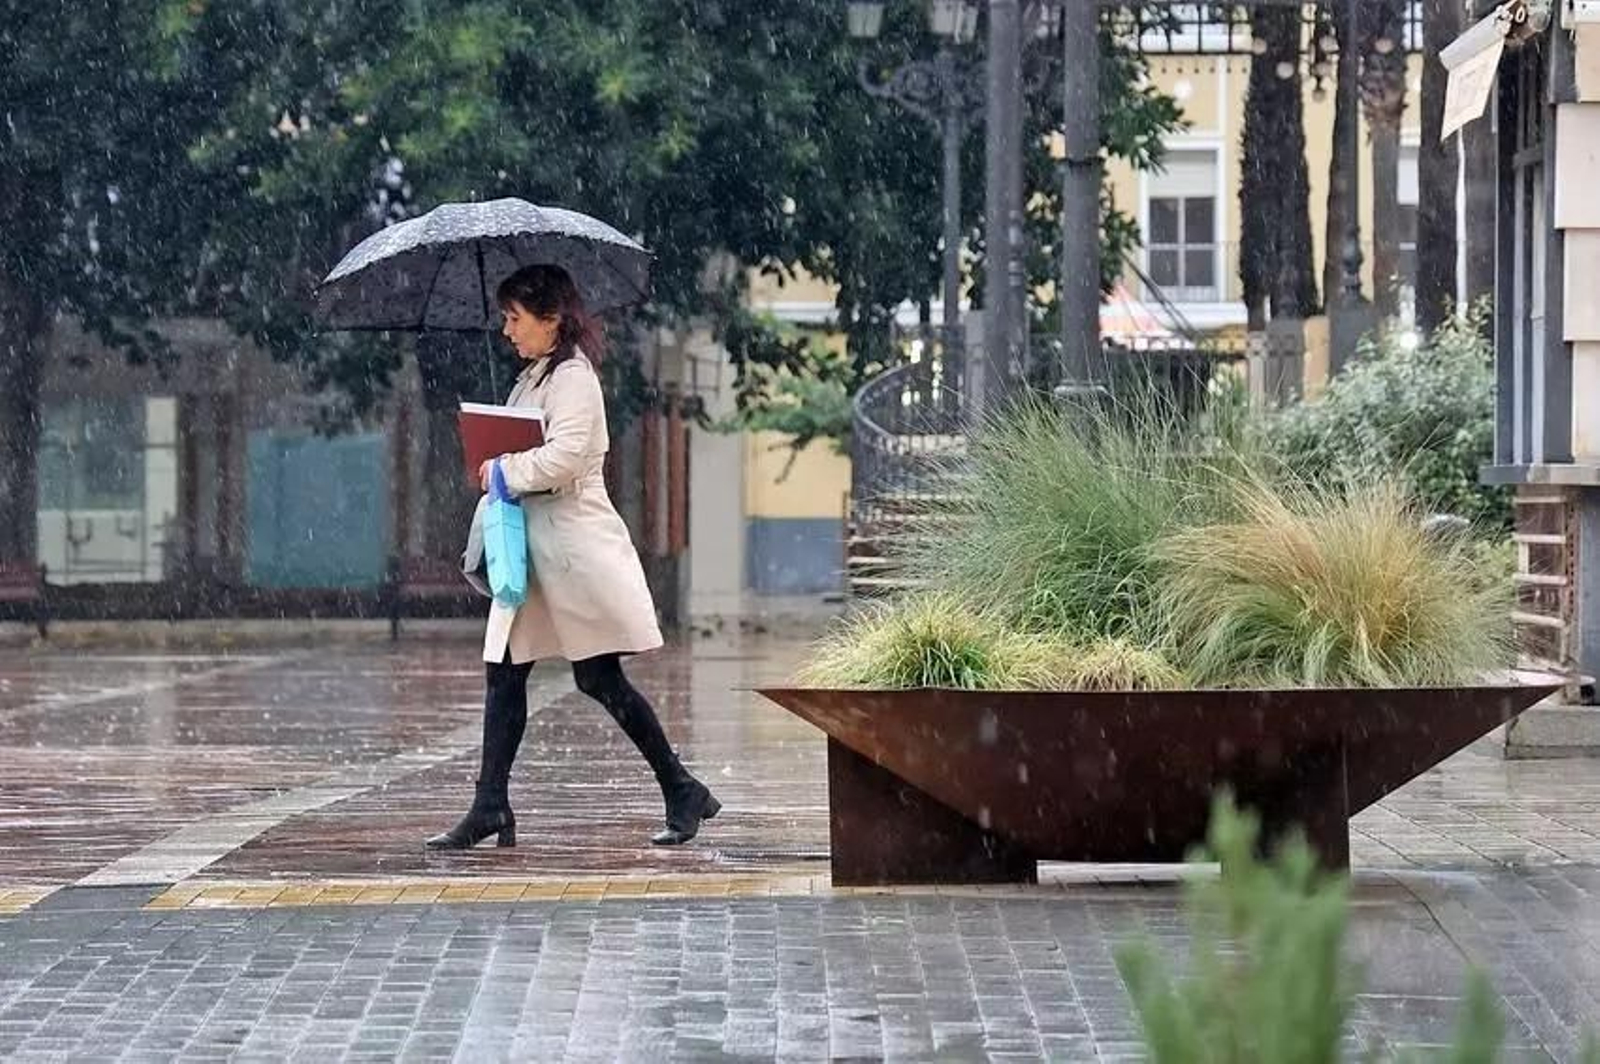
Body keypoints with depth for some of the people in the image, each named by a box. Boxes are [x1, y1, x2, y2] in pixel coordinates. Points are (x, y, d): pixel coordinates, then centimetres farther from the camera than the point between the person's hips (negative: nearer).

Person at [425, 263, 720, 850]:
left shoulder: (573, 378, -12)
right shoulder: (532, 379, 17)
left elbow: (563, 456, -25)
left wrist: (503, 470, -12)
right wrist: (498, 469, 4)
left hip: (575, 543, -9)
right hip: (533, 544, 9)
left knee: (599, 679, -4)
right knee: (504, 671, 4)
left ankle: (683, 791, 7)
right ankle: (490, 808, 5)